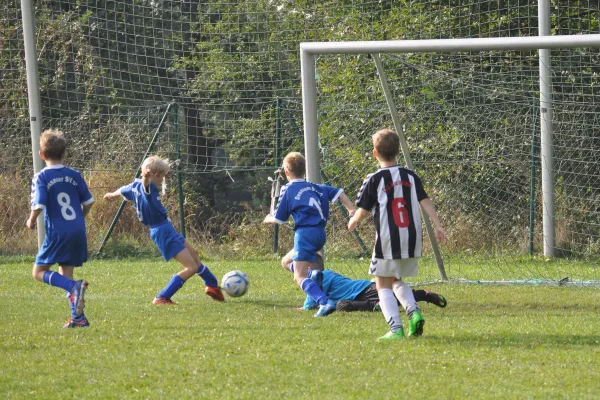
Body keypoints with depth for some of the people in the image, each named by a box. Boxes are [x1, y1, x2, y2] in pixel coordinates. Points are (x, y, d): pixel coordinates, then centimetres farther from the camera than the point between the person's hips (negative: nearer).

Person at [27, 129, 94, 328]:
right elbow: (89, 202, 11)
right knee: (65, 275, 16)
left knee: (39, 272, 4)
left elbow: (38, 206, -17)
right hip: (78, 232, 5)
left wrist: (31, 221, 3)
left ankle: (74, 286, -21)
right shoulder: (74, 175, 6)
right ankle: (78, 317, 6)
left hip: (57, 233, -5)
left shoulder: (41, 177, -8)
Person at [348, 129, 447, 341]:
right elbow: (425, 202, 1)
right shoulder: (410, 176, 7)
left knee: (383, 285, 4)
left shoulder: (374, 180, -6)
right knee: (397, 281, 22)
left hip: (387, 240, -5)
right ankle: (414, 311, -3)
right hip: (412, 239, 5)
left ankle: (395, 328, -11)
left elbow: (364, 211, -1)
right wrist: (438, 226, 0)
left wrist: (353, 221, 19)